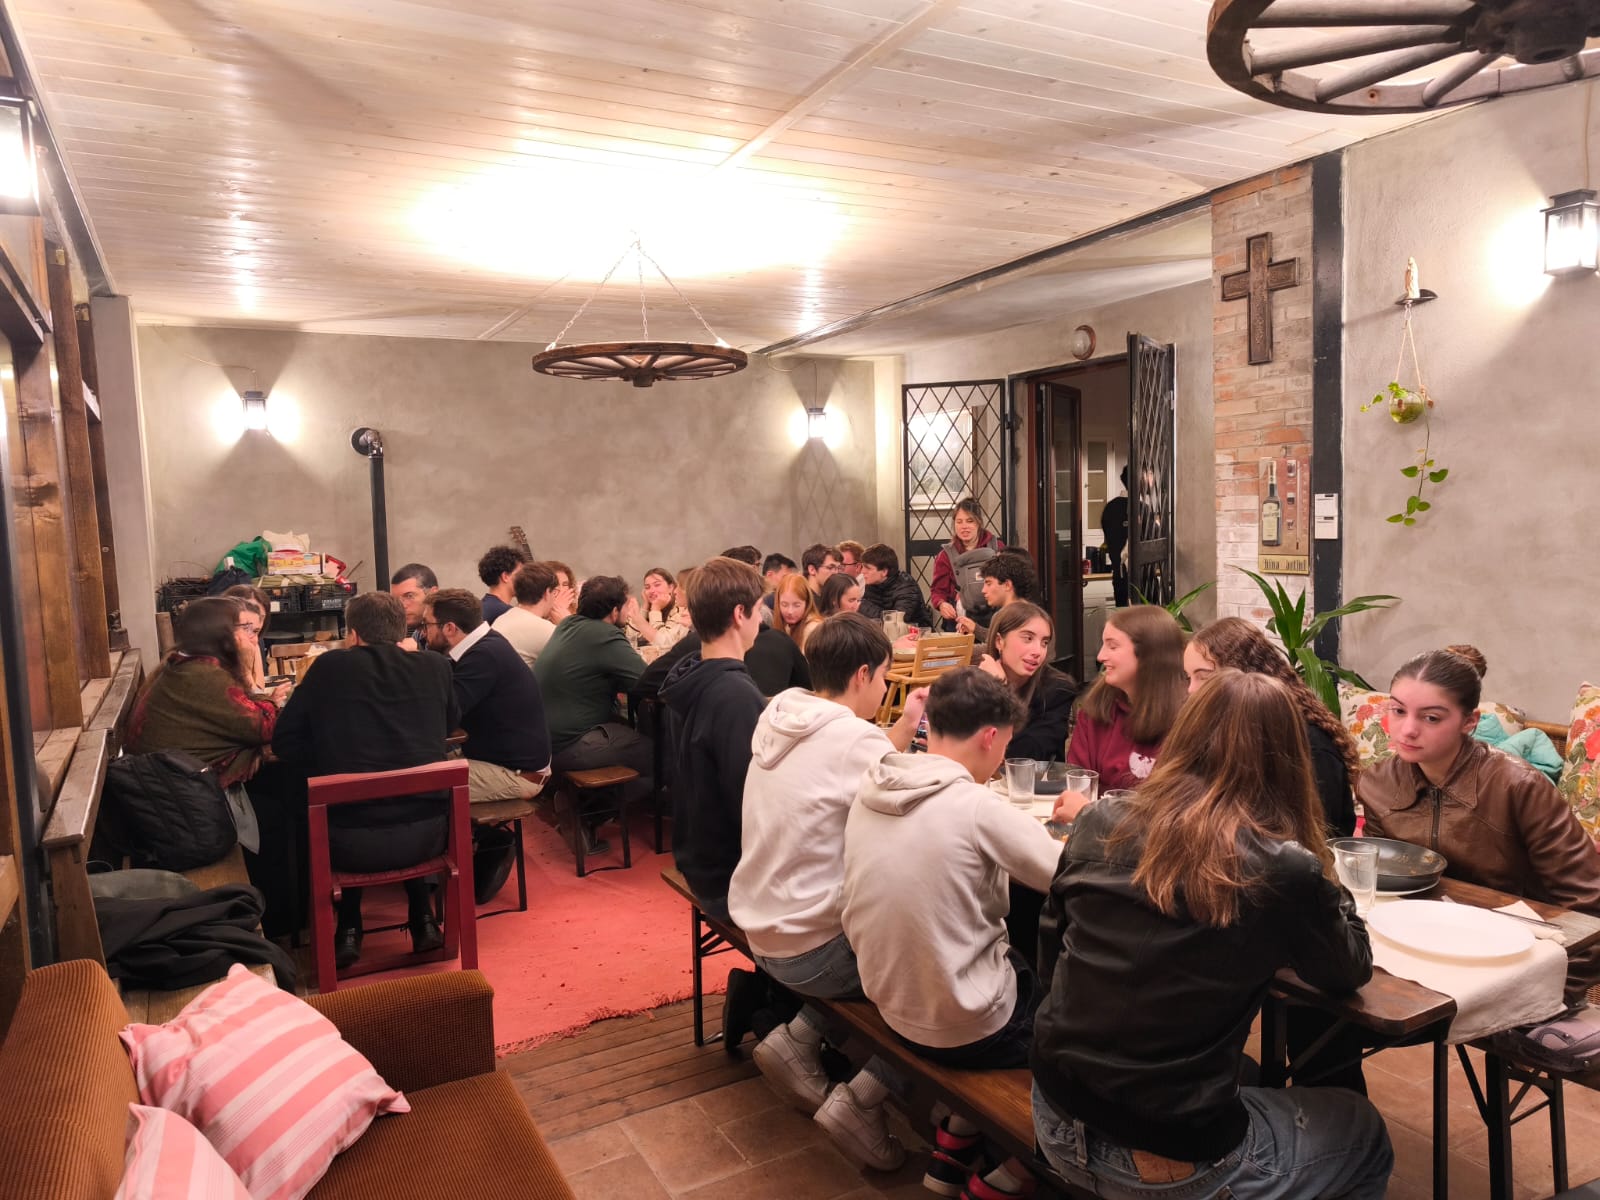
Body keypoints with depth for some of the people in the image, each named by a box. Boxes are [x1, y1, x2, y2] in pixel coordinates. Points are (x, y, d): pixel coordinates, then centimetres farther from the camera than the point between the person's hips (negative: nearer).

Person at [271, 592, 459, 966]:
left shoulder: (330, 666, -1)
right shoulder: (434, 666, 3)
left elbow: (284, 742, 6)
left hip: (352, 842, -1)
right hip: (425, 835, 2)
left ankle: (348, 929, 28)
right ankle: (423, 920, 32)